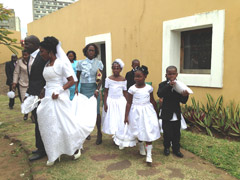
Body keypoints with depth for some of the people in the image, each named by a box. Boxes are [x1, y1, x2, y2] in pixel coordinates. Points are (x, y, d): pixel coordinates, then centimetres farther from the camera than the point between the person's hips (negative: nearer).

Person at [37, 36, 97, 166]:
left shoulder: (61, 63, -10)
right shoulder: (46, 64, 11)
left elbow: (72, 81, -12)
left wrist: (58, 91, -20)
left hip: (59, 99, -7)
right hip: (48, 99, 8)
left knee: (65, 124, 2)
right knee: (49, 127, 11)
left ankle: (75, 148, 25)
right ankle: (53, 154, 26)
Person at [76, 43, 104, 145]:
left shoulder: (98, 63, 2)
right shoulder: (81, 63, 5)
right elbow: (77, 78, 9)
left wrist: (98, 89, -9)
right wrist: (76, 88, -4)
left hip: (94, 88, -1)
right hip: (83, 88, 2)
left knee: (96, 112, -5)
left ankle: (99, 133, 8)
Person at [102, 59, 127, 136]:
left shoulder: (123, 80, -1)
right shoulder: (108, 79, -3)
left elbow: (125, 93, 5)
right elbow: (105, 92, 1)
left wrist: (127, 103, 5)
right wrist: (105, 104, -3)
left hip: (121, 101, 0)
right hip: (111, 101, 0)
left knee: (121, 119, 1)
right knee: (111, 119, 2)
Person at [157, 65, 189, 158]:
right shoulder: (163, 84, -6)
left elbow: (183, 101, -4)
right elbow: (160, 94, -26)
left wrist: (185, 96, -27)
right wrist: (169, 86, -36)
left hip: (176, 114, 2)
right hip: (166, 114, -2)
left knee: (176, 133, 12)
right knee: (167, 133, 7)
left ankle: (176, 149, 29)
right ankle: (166, 147, 29)